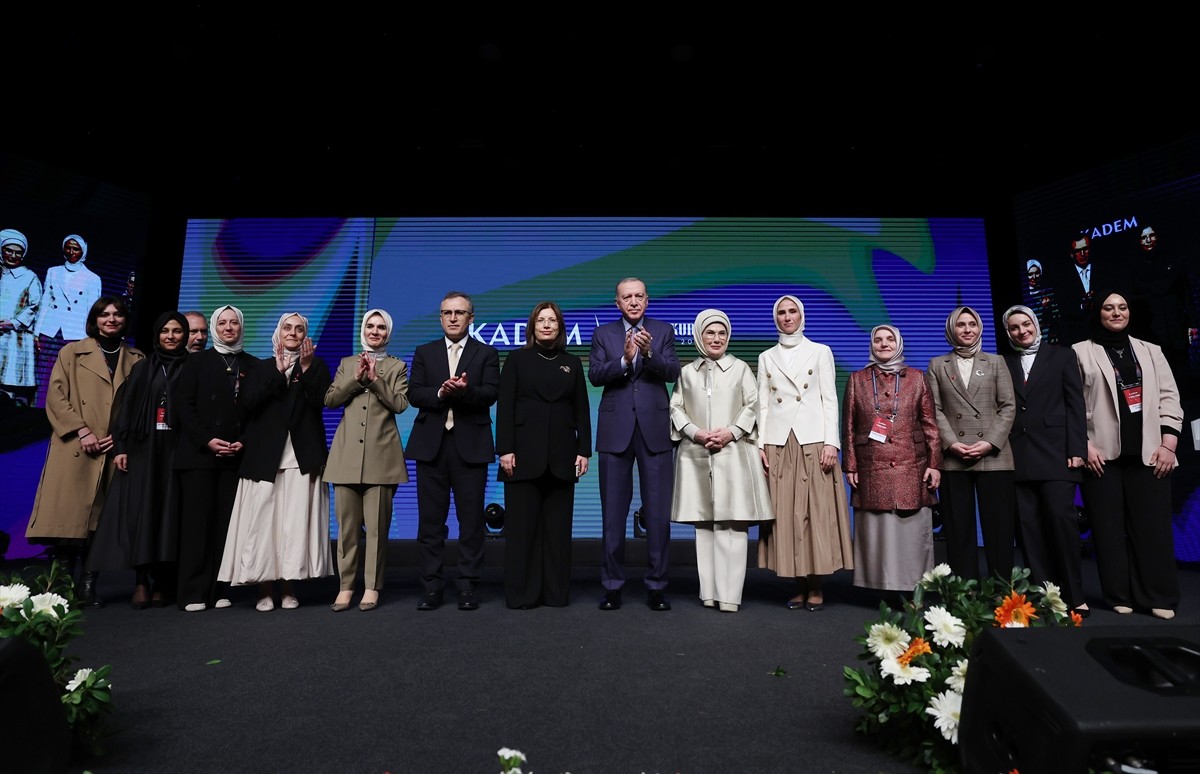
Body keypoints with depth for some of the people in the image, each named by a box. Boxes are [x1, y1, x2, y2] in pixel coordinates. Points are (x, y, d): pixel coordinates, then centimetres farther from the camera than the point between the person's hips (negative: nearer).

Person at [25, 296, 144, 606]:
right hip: (74, 449, -1)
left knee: (101, 521, 2)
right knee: (67, 518, -3)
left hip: (114, 450, 1)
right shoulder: (72, 352, 9)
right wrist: (81, 431, -10)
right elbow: (55, 396, 2)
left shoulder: (136, 359, 12)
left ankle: (88, 586, 9)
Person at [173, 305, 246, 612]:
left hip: (236, 456, 1)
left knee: (226, 521, 1)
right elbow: (184, 405, 1)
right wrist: (207, 440, -9)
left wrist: (243, 442, -6)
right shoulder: (197, 361, 8)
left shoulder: (252, 365, 12)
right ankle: (193, 592, 4)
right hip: (199, 453, -1)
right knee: (197, 520, -2)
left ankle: (220, 590, 7)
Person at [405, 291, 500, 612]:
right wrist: (440, 393, -16)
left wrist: (465, 390, -24)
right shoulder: (424, 353, 14)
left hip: (471, 444, -2)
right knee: (430, 519, 5)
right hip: (431, 444, 2)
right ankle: (432, 586, 15)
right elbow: (413, 393, 2)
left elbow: (492, 393, -6)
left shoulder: (487, 353, 8)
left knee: (471, 519, 2)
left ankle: (467, 586, 12)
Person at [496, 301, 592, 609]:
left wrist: (584, 450, 2)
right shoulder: (517, 359, 6)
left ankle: (556, 592, 16)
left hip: (561, 456, 2)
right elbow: (505, 407, -1)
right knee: (522, 525, 2)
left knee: (558, 526, 6)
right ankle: (521, 593, 11)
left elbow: (581, 410, 10)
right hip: (524, 454, -2)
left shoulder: (572, 363, 13)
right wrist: (505, 449, -10)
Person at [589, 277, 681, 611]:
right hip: (616, 430, 0)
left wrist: (648, 352, -22)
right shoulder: (603, 334, 8)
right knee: (613, 512, 7)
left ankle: (656, 586, 15)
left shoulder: (663, 331, 8)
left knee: (658, 511, 3)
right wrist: (625, 359, -20)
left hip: (654, 429, 0)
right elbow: (595, 375, -5)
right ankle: (612, 585, 18)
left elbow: (672, 372, -5)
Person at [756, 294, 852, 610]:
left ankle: (816, 587, 8)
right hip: (778, 444, 2)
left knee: (815, 511, -3)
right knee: (785, 513, 1)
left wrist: (831, 442, -8)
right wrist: (760, 444, 1)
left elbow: (829, 399, 2)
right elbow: (763, 404, 10)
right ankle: (800, 585, 10)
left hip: (812, 441, -2)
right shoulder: (766, 358, 14)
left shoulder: (820, 352, 8)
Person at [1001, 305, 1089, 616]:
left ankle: (1074, 596, 2)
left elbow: (1075, 404, 3)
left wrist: (1077, 450, -5)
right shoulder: (1003, 363, 14)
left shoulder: (1062, 355, 10)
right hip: (1018, 458, 2)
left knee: (1061, 518, -9)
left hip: (1055, 452, -2)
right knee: (1028, 527, 1)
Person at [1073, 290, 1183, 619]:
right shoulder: (1081, 352, 5)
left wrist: (1168, 444, 0)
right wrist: (1083, 446, -8)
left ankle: (1159, 597, 12)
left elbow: (1169, 398, 10)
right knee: (1109, 527, 2)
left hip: (1148, 453, 3)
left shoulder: (1151, 351, 16)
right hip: (1102, 454, -2)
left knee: (1153, 525, 2)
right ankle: (1119, 596, 11)